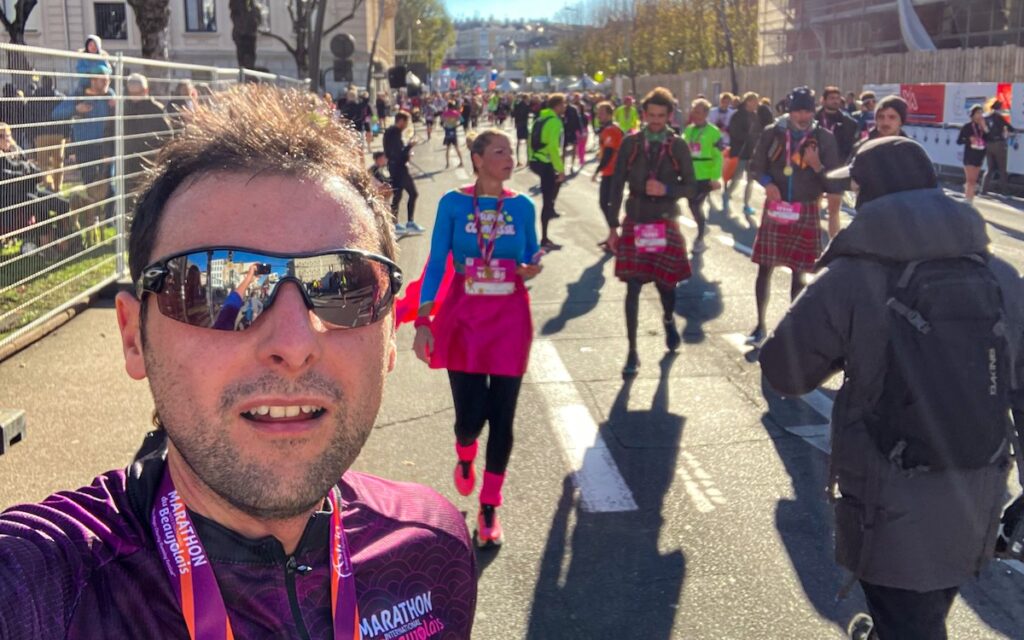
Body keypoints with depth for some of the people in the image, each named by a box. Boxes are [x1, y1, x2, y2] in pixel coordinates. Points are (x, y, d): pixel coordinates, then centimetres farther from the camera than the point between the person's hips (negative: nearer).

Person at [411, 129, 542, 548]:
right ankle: (465, 457, 37)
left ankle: (489, 509, 16)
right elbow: (436, 265, -3)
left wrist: (530, 270, -12)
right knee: (470, 416, -1)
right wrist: (423, 322, -9)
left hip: (510, 318, 1)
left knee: (502, 417, 1)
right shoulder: (453, 204, -3)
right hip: (464, 317, -1)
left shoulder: (522, 207, 3)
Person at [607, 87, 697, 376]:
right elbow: (616, 186, 3)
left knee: (665, 282, 11)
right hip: (635, 224, 0)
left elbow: (690, 186, 3)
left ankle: (669, 319, 46)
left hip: (666, 224, 0)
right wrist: (613, 227, 1)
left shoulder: (678, 146, 0)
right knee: (633, 288, -3)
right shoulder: (630, 144, 1)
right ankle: (632, 352, 4)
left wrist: (666, 189, -18)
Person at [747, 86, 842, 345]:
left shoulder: (824, 138, -4)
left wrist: (817, 166, -22)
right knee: (765, 268, 6)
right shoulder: (772, 133, -2)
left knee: (799, 272, 6)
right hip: (775, 209, 1)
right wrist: (767, 183, -14)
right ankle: (760, 325, 20)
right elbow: (756, 167, 6)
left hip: (806, 212, -1)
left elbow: (834, 182, -3)